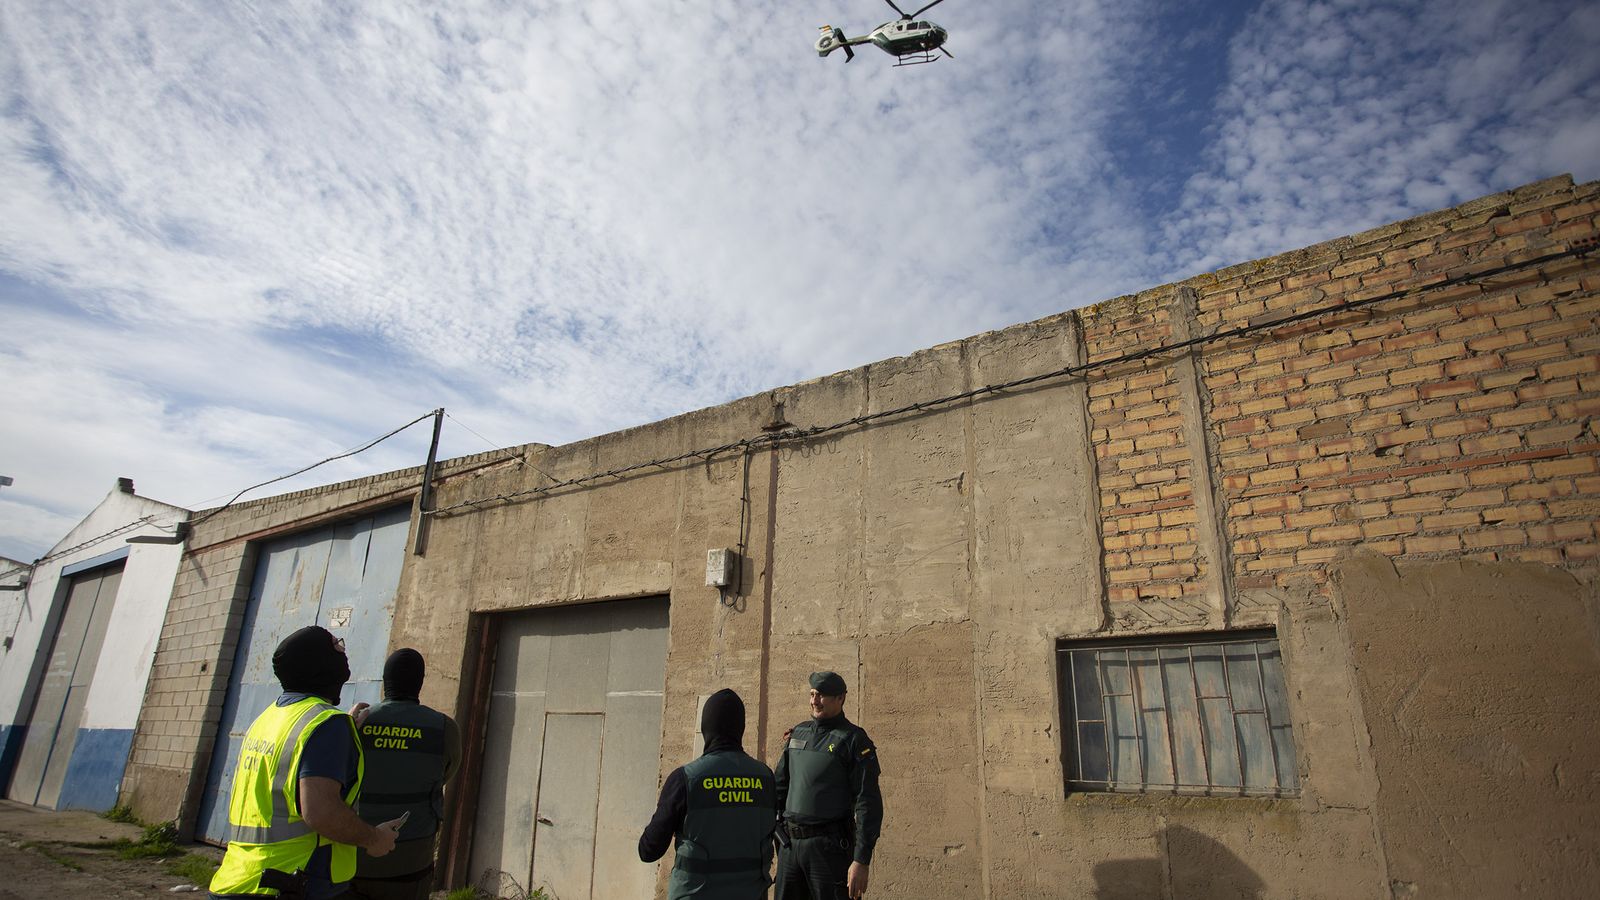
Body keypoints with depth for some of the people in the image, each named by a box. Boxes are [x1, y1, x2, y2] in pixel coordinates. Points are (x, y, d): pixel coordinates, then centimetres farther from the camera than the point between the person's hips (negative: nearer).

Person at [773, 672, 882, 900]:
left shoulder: (854, 740, -9)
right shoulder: (798, 733, 9)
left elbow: (868, 803, -13)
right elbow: (779, 785, 16)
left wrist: (861, 860, -18)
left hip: (829, 846, -5)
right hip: (789, 843, 6)